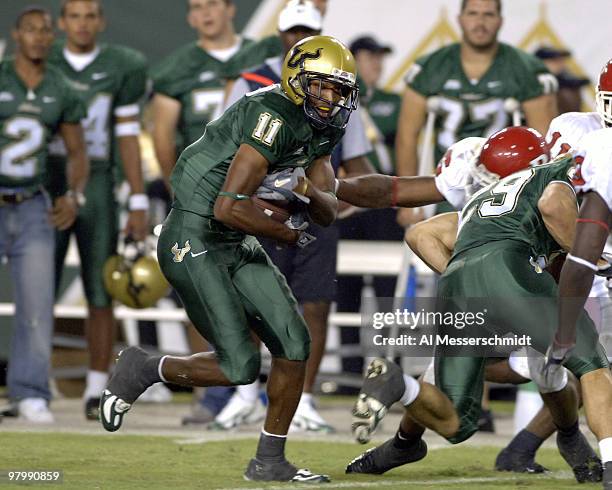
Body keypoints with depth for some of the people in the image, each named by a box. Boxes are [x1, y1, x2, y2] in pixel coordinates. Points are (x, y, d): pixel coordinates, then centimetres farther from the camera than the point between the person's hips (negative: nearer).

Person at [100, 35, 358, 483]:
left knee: (295, 345, 2)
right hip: (193, 241, -9)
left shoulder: (320, 130, 7)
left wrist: (303, 189, -17)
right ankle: (142, 370, 12)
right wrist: (289, 234, -12)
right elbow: (229, 207, -28)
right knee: (241, 366, -11)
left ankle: (270, 462, 13)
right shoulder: (274, 117, -23)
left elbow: (328, 214, 6)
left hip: (235, 246, 9)